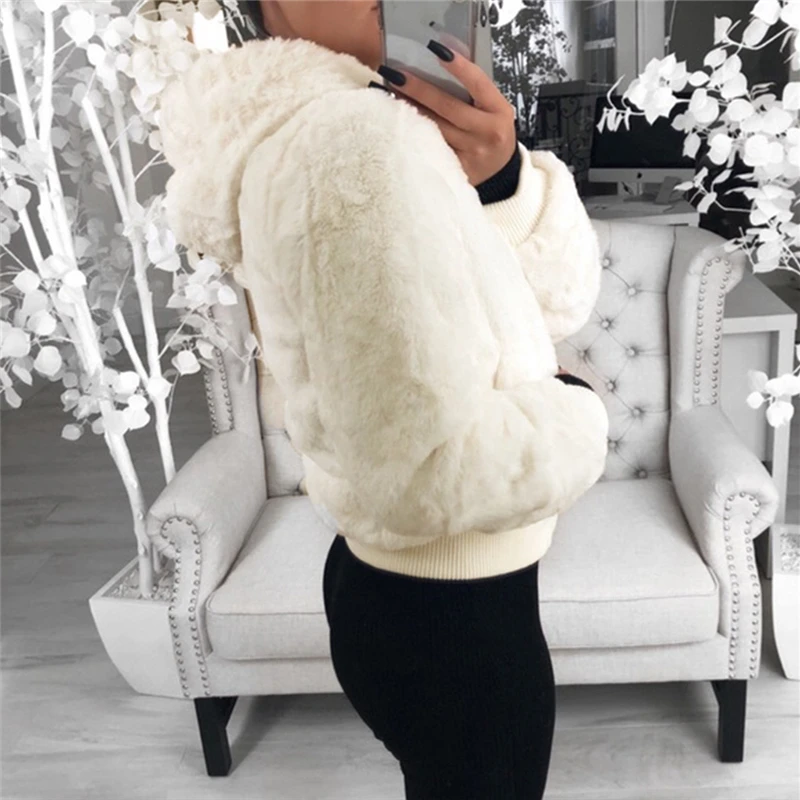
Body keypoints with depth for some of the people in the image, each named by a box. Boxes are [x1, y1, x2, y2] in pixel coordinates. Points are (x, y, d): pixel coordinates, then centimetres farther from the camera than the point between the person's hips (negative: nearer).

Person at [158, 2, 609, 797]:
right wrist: (575, 412, -13)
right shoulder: (353, 140, -27)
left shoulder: (357, 120, 6)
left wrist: (501, 175, -15)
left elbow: (564, 295, 4)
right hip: (449, 615, -9)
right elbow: (426, 471, -31)